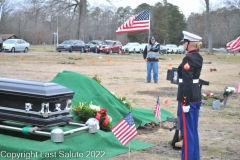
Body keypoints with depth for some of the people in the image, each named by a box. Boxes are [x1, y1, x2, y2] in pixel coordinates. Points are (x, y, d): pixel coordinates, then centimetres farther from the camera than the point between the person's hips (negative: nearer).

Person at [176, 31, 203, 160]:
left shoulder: (188, 59, -18)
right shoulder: (198, 57, 10)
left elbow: (187, 82, -22)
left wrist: (185, 102, -21)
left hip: (188, 98, -9)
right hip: (197, 97, 9)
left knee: (187, 130, -1)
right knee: (193, 130, 17)